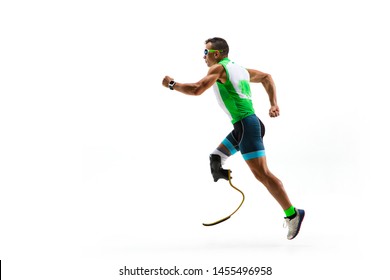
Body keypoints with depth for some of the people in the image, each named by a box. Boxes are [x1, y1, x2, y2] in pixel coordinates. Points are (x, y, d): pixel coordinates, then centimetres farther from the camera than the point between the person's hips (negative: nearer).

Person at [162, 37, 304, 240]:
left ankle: (292, 214, -9)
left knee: (261, 173, -10)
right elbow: (266, 77, 27)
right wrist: (274, 104, 19)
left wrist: (172, 84, -2)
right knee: (215, 159, 18)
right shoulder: (239, 69, 19)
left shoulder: (219, 68, -7)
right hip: (242, 126, 10)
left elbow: (197, 89, -17)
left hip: (246, 125, -10)